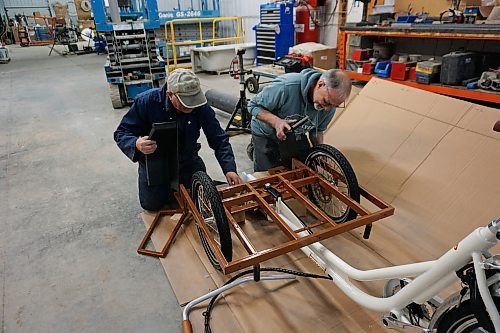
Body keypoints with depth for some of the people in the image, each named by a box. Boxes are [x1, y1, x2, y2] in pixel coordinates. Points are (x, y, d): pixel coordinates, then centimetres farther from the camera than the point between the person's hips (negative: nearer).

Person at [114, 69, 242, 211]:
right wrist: (136, 145, -42)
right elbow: (121, 133, -18)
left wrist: (229, 169, -31)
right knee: (151, 204, -2)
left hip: (187, 160, 2)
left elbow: (219, 140, -17)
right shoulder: (146, 101, -26)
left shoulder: (201, 106, -22)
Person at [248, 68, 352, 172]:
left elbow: (317, 130, 0)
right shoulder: (286, 87, -36)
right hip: (266, 135, -4)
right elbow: (253, 105, -24)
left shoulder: (330, 106, -18)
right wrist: (276, 121, -39)